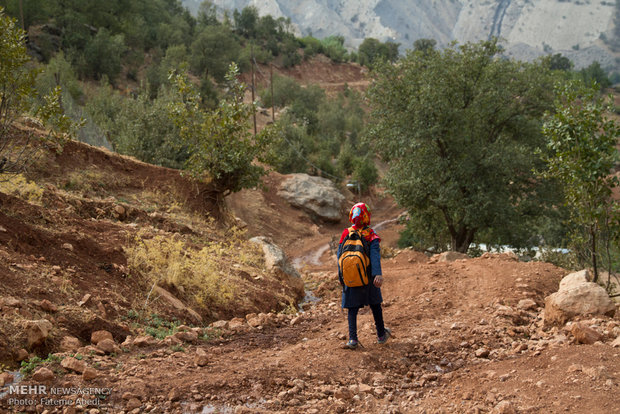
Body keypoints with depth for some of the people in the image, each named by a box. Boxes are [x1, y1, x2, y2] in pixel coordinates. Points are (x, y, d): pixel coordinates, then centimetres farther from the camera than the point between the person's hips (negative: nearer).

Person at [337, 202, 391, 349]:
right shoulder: (371, 235, -9)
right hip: (368, 278, -1)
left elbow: (340, 256, 3)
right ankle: (381, 335, 28)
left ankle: (353, 339, -7)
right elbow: (374, 255, -22)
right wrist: (378, 274, -31)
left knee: (352, 309, 6)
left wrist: (341, 277, 10)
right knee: (375, 305, 16)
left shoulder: (345, 234, 0)